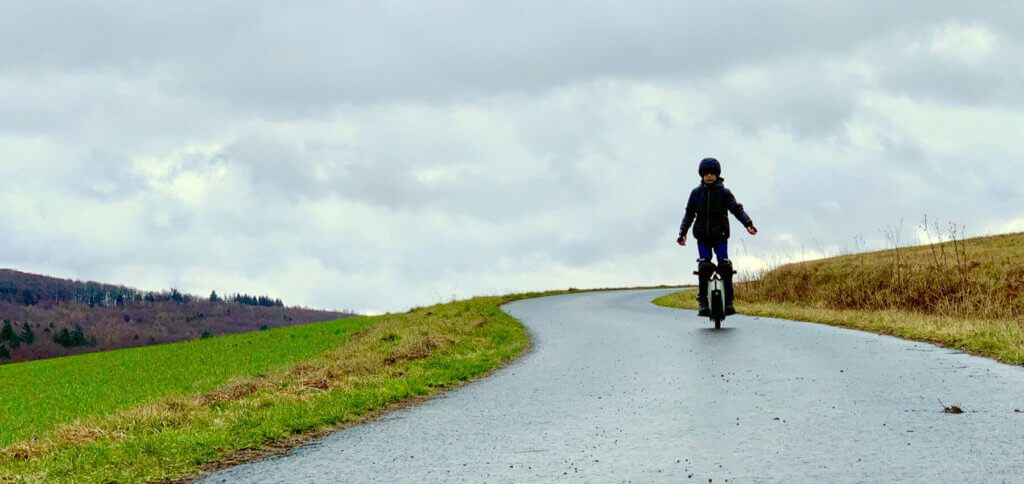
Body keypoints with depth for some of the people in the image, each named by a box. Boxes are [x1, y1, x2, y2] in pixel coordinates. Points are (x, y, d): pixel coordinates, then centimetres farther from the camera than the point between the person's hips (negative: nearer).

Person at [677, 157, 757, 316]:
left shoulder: (724, 192, 2)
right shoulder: (696, 193, 6)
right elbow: (689, 214, 10)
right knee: (704, 266, -13)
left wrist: (748, 223, -19)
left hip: (720, 234, -1)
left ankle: (728, 301, -10)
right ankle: (702, 301, -10)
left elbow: (737, 209, -4)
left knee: (725, 265, -14)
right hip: (703, 236, 1)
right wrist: (682, 233, 3)